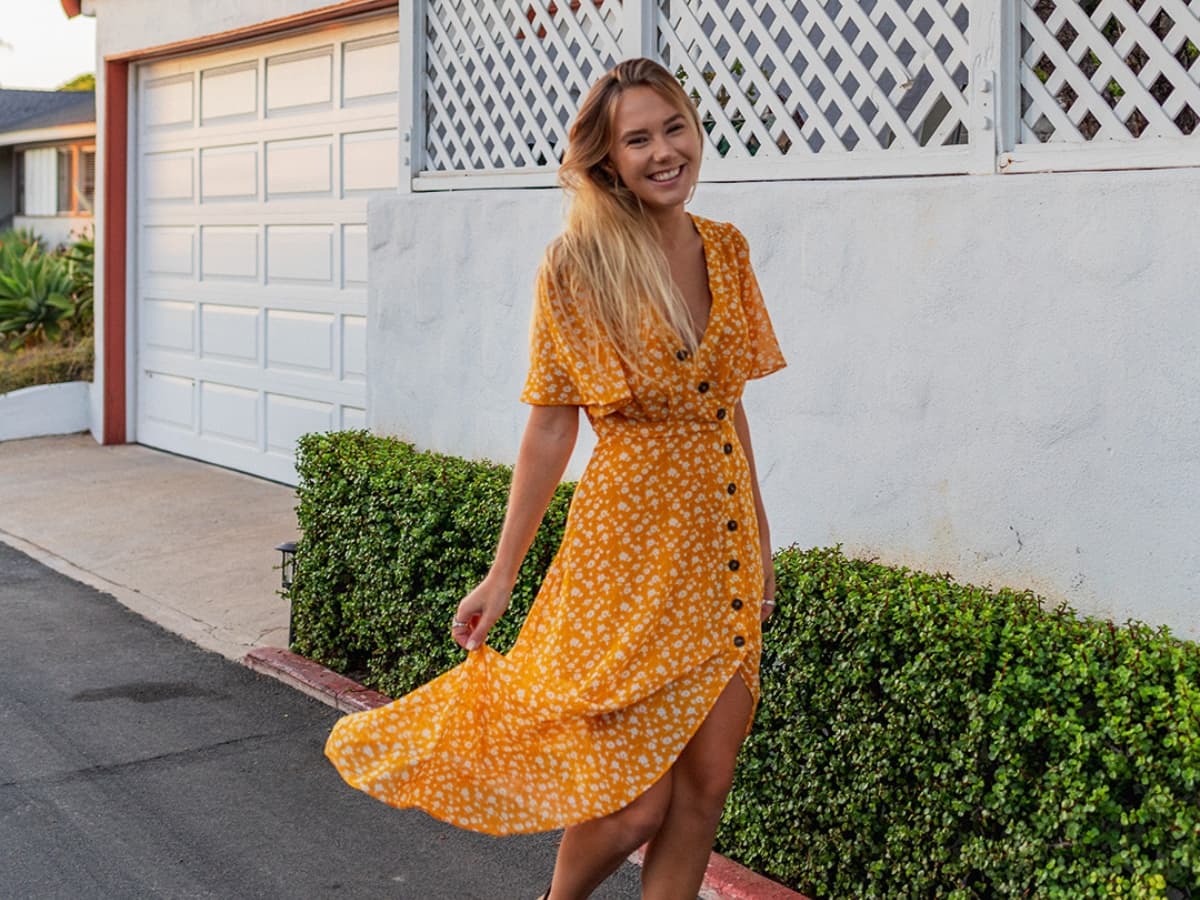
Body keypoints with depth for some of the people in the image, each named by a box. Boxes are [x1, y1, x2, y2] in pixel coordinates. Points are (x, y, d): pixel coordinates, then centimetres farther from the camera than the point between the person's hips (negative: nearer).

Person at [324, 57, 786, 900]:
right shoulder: (577, 266, -9)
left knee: (705, 788, 7)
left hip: (722, 539, 5)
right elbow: (550, 427, -6)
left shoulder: (725, 251, 6)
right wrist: (500, 577, -4)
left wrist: (761, 536, 14)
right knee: (636, 804, 0)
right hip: (631, 543, -5)